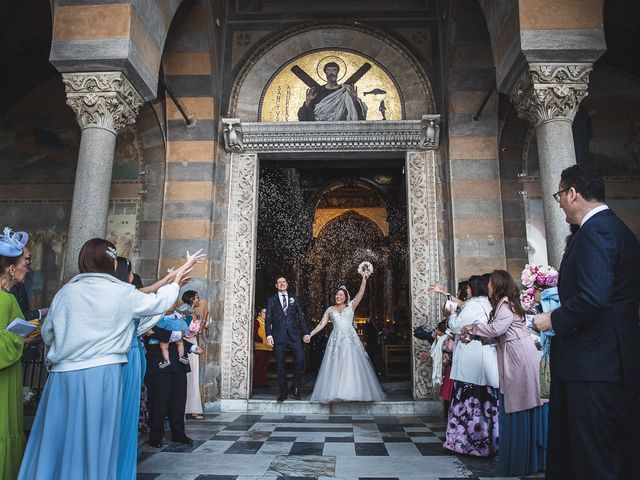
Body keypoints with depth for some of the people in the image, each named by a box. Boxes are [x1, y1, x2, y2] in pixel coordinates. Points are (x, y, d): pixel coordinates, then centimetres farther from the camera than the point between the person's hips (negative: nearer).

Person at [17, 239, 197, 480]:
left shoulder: (66, 291, 3)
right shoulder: (122, 292, -4)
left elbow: (48, 333, 11)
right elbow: (159, 303, 10)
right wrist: (176, 280, 26)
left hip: (64, 375, 3)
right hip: (102, 375, -2)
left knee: (57, 440, 12)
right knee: (96, 442, 8)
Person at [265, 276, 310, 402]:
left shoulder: (294, 299, 15)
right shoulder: (271, 300, 11)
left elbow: (301, 317, 11)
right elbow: (268, 319, 5)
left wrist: (306, 333, 1)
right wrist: (269, 335, -7)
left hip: (294, 335, 1)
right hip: (279, 336, -1)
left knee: (300, 359, -12)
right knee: (280, 364, 2)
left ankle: (295, 387, 7)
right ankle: (283, 392, 14)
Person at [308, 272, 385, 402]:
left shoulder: (351, 306, 9)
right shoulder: (330, 309, 12)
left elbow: (360, 294, -3)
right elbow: (322, 324, 9)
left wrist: (364, 279, -12)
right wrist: (310, 334, 0)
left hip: (350, 338, -1)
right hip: (336, 339, 1)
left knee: (352, 365, -4)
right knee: (335, 366, -2)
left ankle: (353, 392, 1)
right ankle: (335, 393, 0)